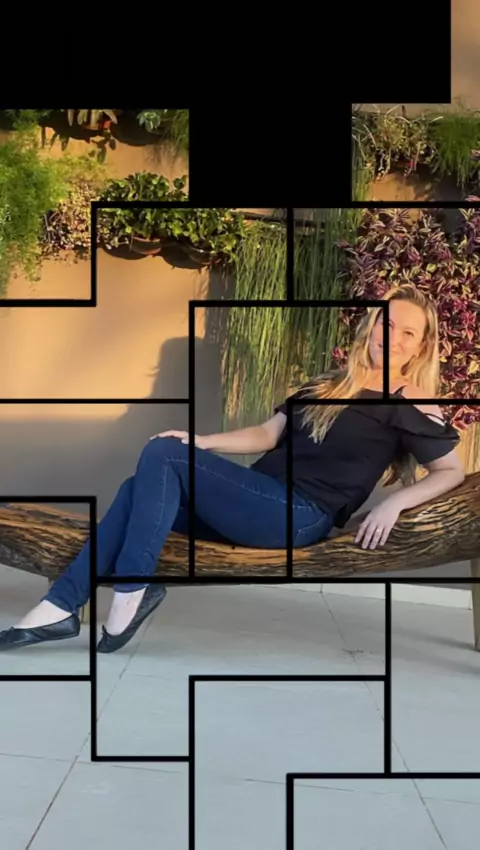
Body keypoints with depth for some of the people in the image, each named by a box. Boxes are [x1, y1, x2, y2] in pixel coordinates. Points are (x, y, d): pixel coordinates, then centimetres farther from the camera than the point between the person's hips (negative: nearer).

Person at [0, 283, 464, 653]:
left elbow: (453, 470, 1)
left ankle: (133, 588, -13)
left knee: (162, 455, -18)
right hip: (262, 499, 7)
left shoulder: (409, 405, 1)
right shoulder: (329, 383, 20)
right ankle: (60, 605, -12)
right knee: (138, 488, -9)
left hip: (301, 515, -7)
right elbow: (268, 434, 17)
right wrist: (202, 442, 2)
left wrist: (393, 504, -15)